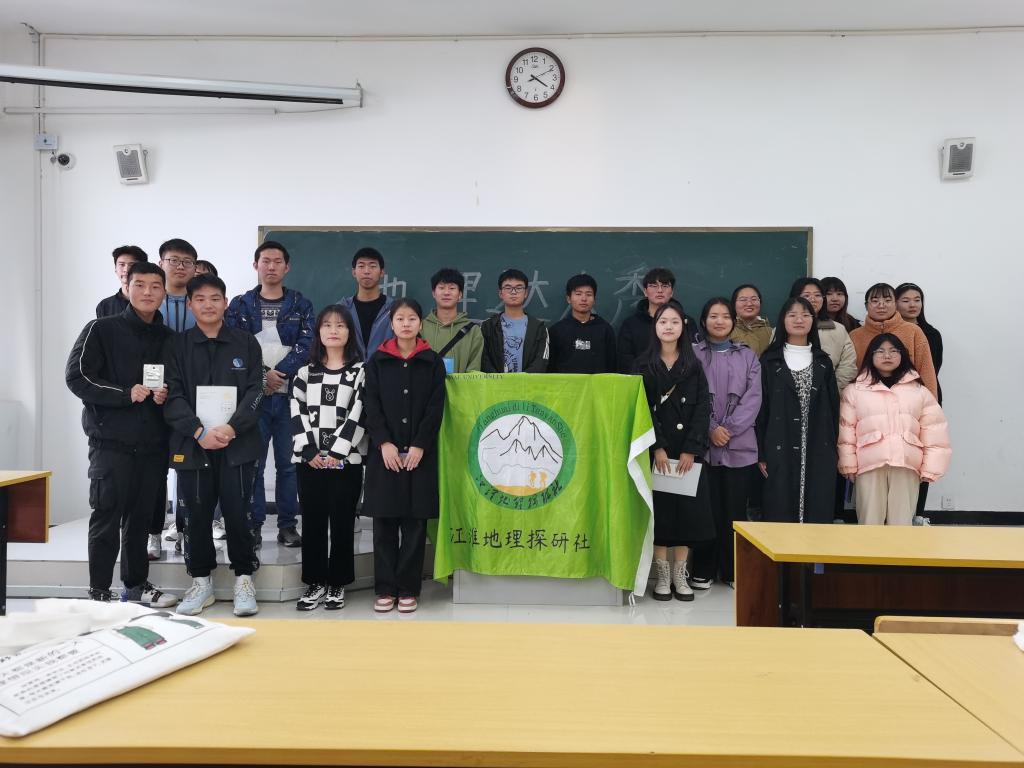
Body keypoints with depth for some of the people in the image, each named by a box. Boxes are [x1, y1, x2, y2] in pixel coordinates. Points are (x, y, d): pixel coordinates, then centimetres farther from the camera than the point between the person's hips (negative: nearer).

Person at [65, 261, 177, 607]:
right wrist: (126, 394, -16)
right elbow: (77, 377, -9)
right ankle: (99, 592, 9)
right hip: (111, 439, -4)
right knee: (107, 518, -1)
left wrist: (165, 395, -6)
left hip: (152, 442, 4)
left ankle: (136, 585, 23)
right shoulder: (102, 329, -1)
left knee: (141, 516, 11)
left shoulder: (168, 338, 11)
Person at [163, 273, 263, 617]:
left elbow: (255, 392, 1)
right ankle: (201, 582, 21)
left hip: (237, 444, -1)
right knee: (197, 515, 6)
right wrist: (199, 432, -13)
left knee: (238, 513, -3)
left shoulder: (246, 343, 8)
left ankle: (244, 580, 12)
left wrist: (231, 428, -13)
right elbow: (173, 395, 0)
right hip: (191, 444, 1)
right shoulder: (177, 345, 8)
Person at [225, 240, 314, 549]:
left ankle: (287, 524, 12)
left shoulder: (301, 305, 9)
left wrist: (280, 373, -13)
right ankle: (254, 524, 10)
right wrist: (262, 375, -12)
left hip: (290, 393, 0)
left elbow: (306, 345, -2)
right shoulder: (240, 305, 9)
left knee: (288, 462, 3)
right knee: (253, 462, 2)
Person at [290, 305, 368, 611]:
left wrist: (337, 451, -13)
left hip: (347, 459, -2)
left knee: (341, 523, 2)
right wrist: (309, 450, -8)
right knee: (312, 522, 5)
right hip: (309, 459, 3)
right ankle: (315, 583, 15)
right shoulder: (305, 372, 12)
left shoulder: (360, 371, 4)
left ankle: (337, 584, 13)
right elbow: (297, 413, 4)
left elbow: (358, 414, -5)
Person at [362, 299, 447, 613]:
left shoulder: (433, 362, 5)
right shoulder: (377, 361, 7)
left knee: (415, 522, 2)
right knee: (384, 521, 3)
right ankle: (385, 588, 13)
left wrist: (419, 446, -11)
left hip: (420, 452, 0)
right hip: (384, 452, 1)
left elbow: (435, 408, -1)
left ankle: (408, 589, 12)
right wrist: (384, 443, -12)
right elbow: (371, 405, 1)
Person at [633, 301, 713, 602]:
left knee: (687, 507, 1)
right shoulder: (643, 365, 4)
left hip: (688, 451, 1)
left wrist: (691, 449, -10)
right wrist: (657, 447, -13)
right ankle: (662, 573, 9)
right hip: (655, 450, -1)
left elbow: (703, 408, 0)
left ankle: (680, 573, 12)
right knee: (659, 507, 0)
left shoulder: (694, 365, 7)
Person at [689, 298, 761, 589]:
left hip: (739, 445, 2)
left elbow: (753, 398, 2)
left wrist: (729, 428, -9)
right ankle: (703, 570, 12)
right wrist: (711, 429, -12)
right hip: (704, 443, -2)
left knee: (734, 508, 4)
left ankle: (732, 570, 16)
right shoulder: (693, 354, 5)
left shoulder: (747, 356, 11)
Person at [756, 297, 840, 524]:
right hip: (780, 450, -2)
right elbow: (761, 407, 0)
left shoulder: (823, 361, 11)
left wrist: (833, 449, 4)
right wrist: (761, 453, -5)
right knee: (780, 516, 0)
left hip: (818, 452, 2)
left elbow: (833, 407, 11)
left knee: (818, 514, 3)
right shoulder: (770, 360, 3)